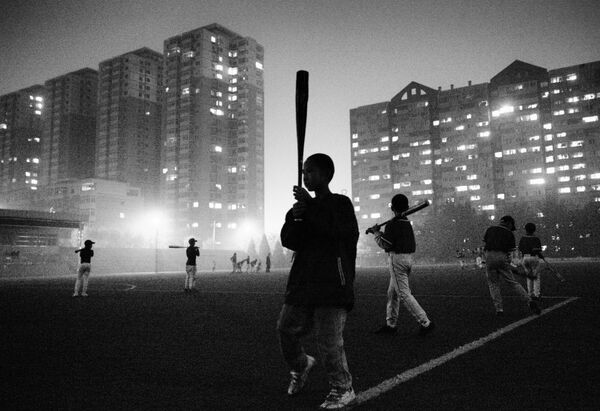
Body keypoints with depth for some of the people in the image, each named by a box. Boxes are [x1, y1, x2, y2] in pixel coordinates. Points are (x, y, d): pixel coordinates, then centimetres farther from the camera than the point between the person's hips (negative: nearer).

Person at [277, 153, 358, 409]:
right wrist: (294, 218, -11)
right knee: (286, 328, 7)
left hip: (332, 284, -6)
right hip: (303, 282, 6)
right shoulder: (306, 207, 16)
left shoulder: (341, 203, 0)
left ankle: (342, 390, 13)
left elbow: (336, 228, -20)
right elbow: (289, 241, 7)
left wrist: (309, 204, -16)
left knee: (329, 340, -7)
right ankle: (300, 365, 36)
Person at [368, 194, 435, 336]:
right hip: (409, 258, 9)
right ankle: (391, 324, 22)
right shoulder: (408, 223, 12)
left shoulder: (393, 224, -14)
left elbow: (385, 244, -15)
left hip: (397, 259, -9)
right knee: (392, 292, 16)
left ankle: (425, 323, -9)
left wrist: (376, 232, 1)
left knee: (404, 294, -6)